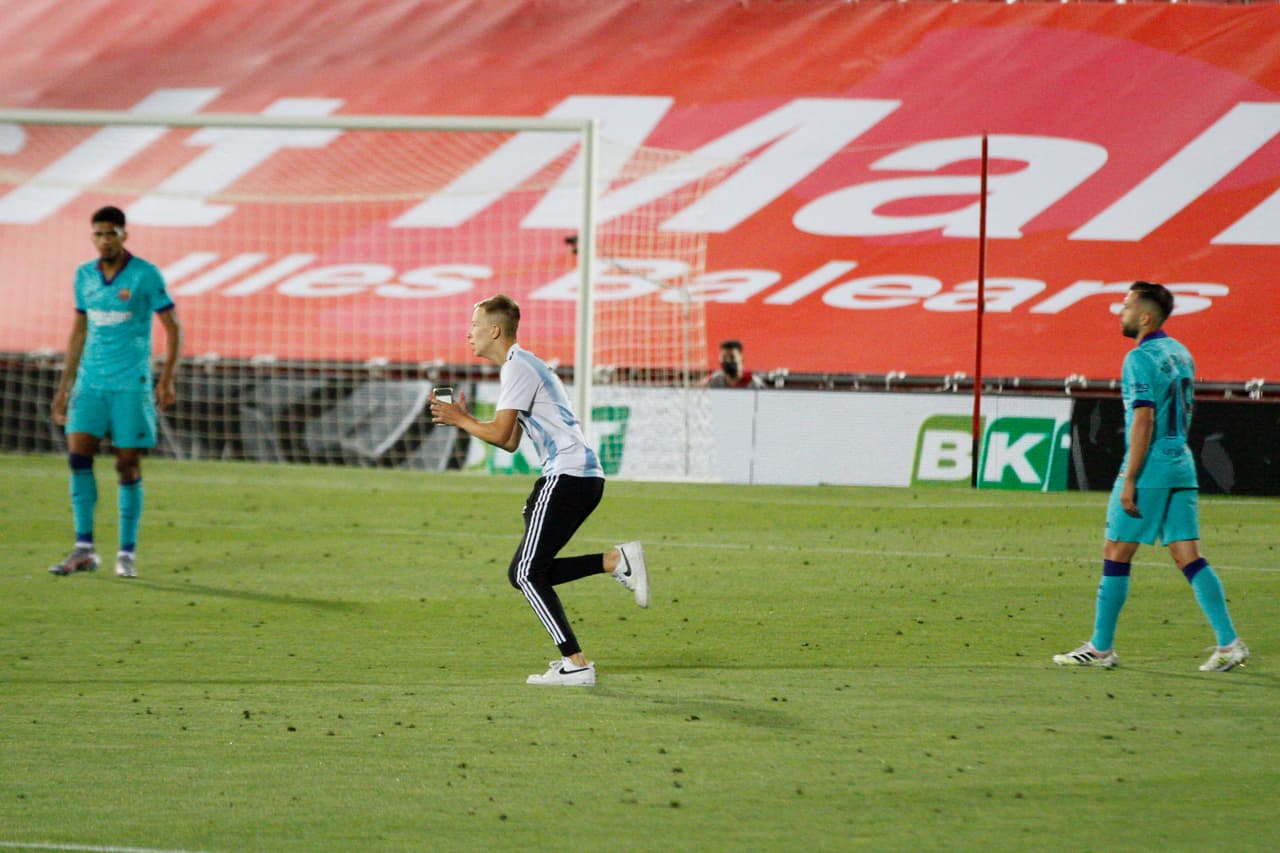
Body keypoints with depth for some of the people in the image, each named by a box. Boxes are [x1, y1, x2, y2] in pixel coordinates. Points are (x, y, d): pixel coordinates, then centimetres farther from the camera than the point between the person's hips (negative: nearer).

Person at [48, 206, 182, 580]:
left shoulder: (145, 275, -5)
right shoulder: (84, 276, 9)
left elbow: (173, 328, -2)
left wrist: (167, 380, -11)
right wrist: (64, 386, 17)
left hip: (131, 384, -4)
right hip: (91, 382, 4)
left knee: (128, 466, -2)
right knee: (78, 455, -10)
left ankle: (127, 553, 6)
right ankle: (84, 549, -6)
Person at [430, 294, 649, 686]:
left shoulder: (518, 368, -8)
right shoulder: (523, 365, 24)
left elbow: (500, 434, -14)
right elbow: (510, 442, 24)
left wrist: (456, 419, 1)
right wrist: (464, 419, 17)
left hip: (567, 475, -10)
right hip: (585, 476, 10)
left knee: (527, 573, -8)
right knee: (528, 572, 10)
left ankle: (575, 665, -13)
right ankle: (618, 561, 3)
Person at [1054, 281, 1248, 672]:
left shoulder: (1140, 359, -12)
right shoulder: (1180, 354, 14)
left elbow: (1143, 421, -19)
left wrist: (1129, 481, -18)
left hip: (1149, 469, -8)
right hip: (1182, 466, 8)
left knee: (1116, 555, 1)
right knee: (1189, 556, 5)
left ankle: (1101, 647, 6)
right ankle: (1229, 643, -4)